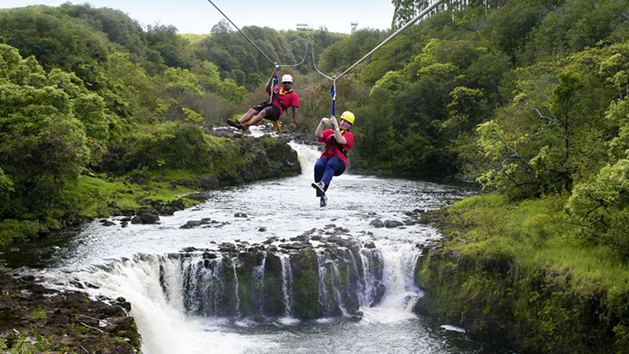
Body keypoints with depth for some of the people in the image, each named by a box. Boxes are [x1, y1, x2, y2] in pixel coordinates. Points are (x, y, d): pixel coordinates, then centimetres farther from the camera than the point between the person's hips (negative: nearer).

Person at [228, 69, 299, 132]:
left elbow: (295, 109, 4)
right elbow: (267, 89, 9)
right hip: (267, 105, 6)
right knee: (251, 110, -21)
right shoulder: (277, 89, 28)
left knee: (263, 112, -36)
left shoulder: (294, 95, 14)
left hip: (277, 109, -5)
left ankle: (247, 125, -54)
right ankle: (238, 122, -41)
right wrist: (272, 77, 0)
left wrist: (294, 122, -9)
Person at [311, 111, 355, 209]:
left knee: (330, 165, -38)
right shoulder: (330, 132, 28)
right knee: (318, 166, -33)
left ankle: (322, 184, -67)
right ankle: (322, 197, -35)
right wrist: (322, 122, -3)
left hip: (339, 161, -3)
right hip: (325, 157, 3)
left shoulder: (349, 135, 18)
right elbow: (318, 135, 10)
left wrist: (335, 126, -6)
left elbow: (340, 140, -4)